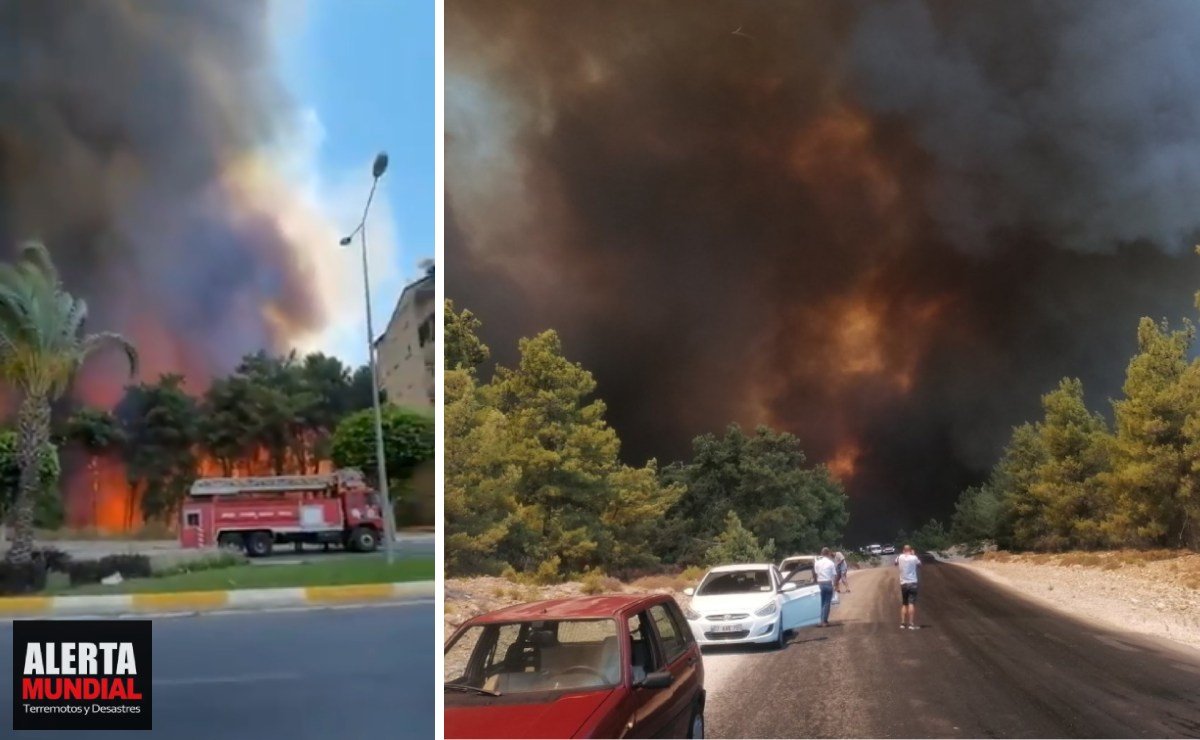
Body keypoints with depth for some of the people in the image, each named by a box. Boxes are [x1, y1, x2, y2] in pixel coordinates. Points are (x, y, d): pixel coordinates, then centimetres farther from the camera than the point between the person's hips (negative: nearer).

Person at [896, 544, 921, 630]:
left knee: (904, 604, 13)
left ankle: (903, 623, 10)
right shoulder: (914, 558, -7)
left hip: (903, 583, 4)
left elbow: (896, 563, 23)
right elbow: (919, 564, 12)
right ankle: (911, 624, -12)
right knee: (912, 604, -6)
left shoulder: (900, 557, 1)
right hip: (912, 583, -3)